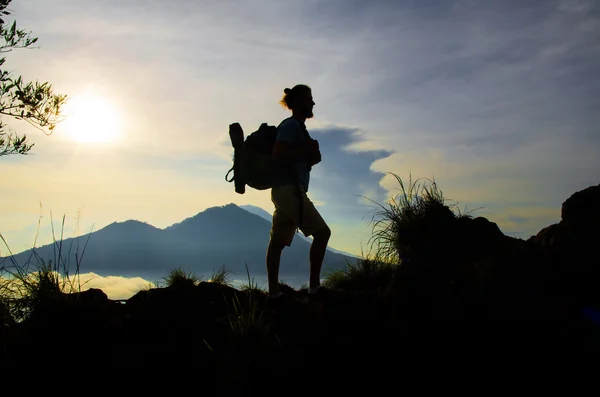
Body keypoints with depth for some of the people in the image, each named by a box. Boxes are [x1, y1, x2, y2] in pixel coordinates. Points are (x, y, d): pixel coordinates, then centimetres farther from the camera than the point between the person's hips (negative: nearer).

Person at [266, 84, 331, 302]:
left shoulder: (297, 127, 24)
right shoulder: (291, 125, -7)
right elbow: (278, 156, -19)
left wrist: (311, 156, 8)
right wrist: (308, 151, -12)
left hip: (287, 190, 10)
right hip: (289, 189, -10)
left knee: (278, 241, 6)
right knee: (322, 231, -11)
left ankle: (274, 292, 7)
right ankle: (314, 286, -10)